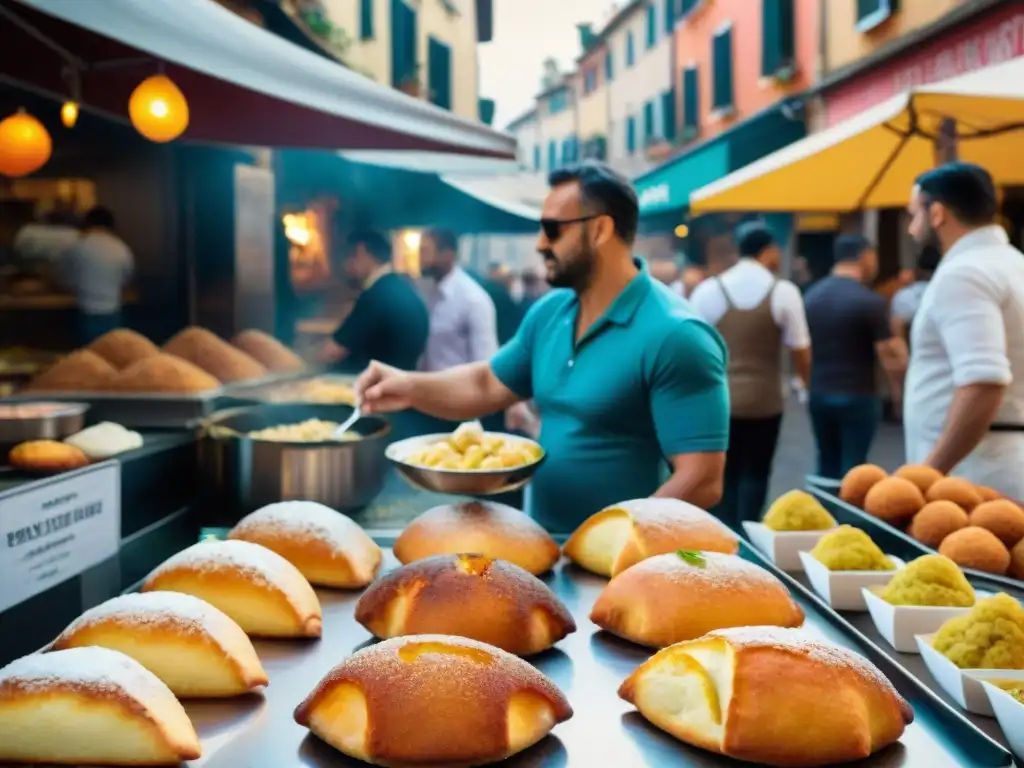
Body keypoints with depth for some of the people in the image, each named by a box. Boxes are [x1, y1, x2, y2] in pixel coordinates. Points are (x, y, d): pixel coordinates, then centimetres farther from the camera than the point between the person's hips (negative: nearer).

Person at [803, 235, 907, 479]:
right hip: (857, 397, -6)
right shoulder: (870, 302, -14)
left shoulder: (811, 295, 6)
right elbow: (889, 354, -13)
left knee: (827, 465, 16)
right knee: (852, 468, 3)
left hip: (818, 394, 6)